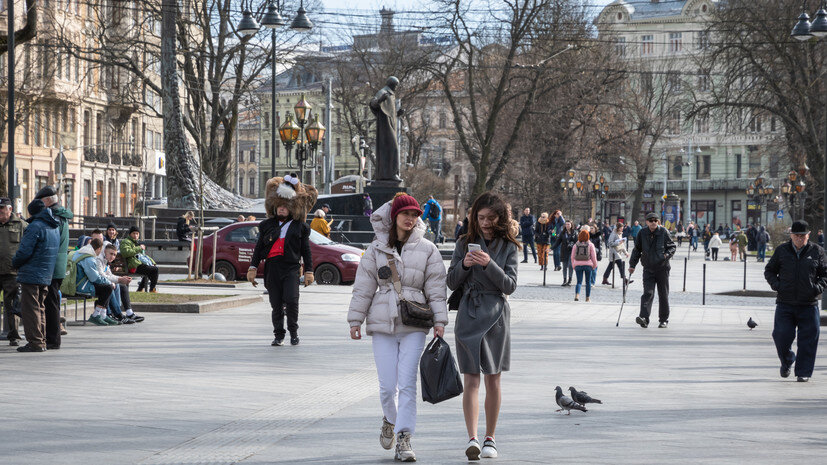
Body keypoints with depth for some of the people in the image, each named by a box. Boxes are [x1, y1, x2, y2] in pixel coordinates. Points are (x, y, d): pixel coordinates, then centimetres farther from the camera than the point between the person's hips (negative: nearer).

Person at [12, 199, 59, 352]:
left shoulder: (35, 227, -14)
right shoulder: (55, 228, 13)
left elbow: (24, 251, -17)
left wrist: (15, 262, 3)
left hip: (32, 275, -8)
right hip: (47, 276, 8)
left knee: (30, 308, -4)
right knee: (40, 308, 16)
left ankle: (35, 342, -7)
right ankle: (42, 342, 17)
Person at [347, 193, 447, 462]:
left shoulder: (427, 250, 5)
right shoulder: (377, 249, 7)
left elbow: (436, 288, 4)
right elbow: (363, 287, 9)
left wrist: (439, 320, -4)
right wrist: (355, 319, 5)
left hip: (414, 324, -1)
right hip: (383, 324, 1)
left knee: (408, 384, -8)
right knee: (387, 386, 0)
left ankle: (404, 439, -4)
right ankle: (390, 420, 31)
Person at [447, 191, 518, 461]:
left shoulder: (509, 247, 4)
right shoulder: (464, 244, 9)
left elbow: (510, 285, -6)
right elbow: (452, 283, 9)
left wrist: (489, 264, -20)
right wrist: (464, 265, -10)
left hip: (496, 316, 0)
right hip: (468, 315, 0)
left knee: (492, 380, 4)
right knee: (471, 380, -8)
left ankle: (489, 438, 16)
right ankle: (472, 439, -17)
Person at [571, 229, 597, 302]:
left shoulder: (576, 245, 1)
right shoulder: (590, 245, -3)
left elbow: (572, 257, 5)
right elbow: (593, 256, -2)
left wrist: (574, 266, 16)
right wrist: (595, 265, 11)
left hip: (578, 265, 1)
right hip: (588, 265, -1)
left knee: (579, 281, 3)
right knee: (588, 282, 12)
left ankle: (577, 294, -21)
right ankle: (587, 297, 15)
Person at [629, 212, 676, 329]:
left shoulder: (664, 232, -2)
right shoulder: (642, 234, 3)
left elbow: (672, 247, 2)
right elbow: (637, 250, 10)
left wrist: (667, 254, -18)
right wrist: (632, 265, 6)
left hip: (662, 268, -1)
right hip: (648, 268, 1)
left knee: (663, 295, 6)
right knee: (647, 293, -13)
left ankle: (664, 319, 17)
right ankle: (644, 318, -22)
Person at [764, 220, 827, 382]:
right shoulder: (782, 250, 7)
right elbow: (769, 270, 15)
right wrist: (776, 285, -3)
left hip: (808, 304, -1)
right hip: (785, 303, 1)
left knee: (808, 339, -2)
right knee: (781, 335, -3)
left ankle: (803, 372, 7)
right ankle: (786, 362, 26)